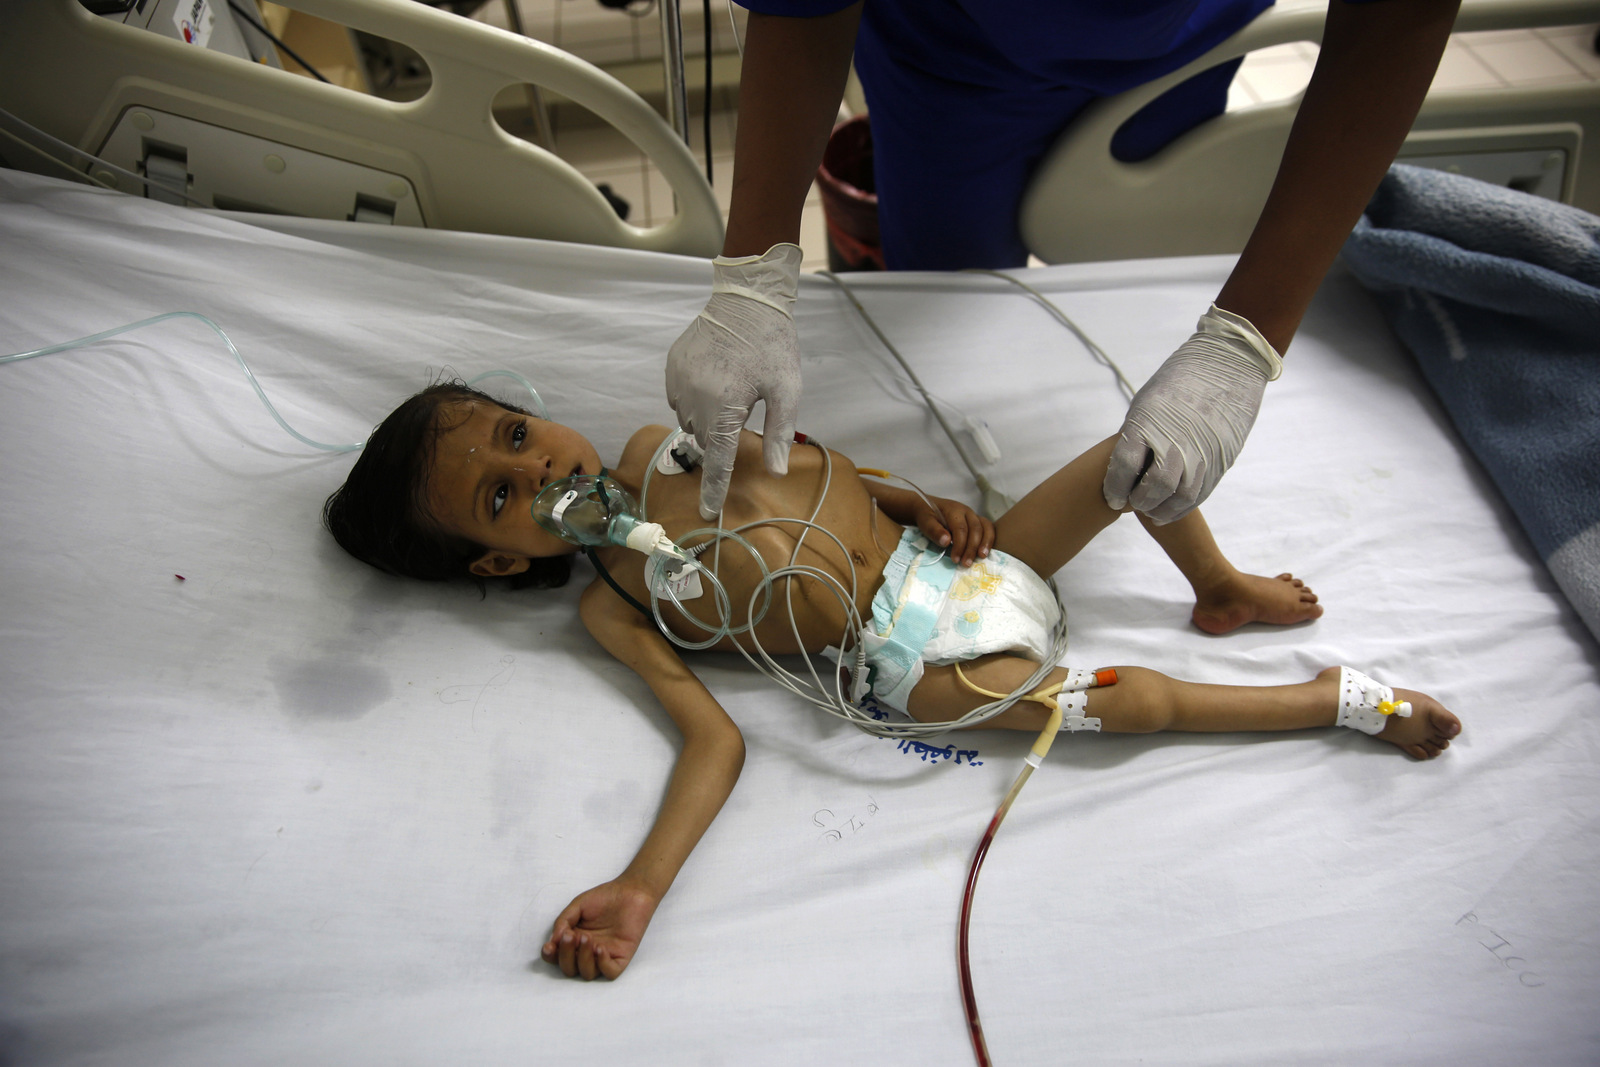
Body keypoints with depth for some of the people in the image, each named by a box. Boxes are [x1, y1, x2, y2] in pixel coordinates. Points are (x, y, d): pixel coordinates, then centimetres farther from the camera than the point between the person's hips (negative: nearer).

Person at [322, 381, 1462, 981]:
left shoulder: (659, 445, 9)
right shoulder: (610, 608, -7)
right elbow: (716, 742, -14)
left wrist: (927, 501, 2)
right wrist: (640, 888, -27)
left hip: (946, 554, 6)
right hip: (919, 652, -6)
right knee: (1132, 698, -21)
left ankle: (1222, 591, 22)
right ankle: (1344, 698, 5)